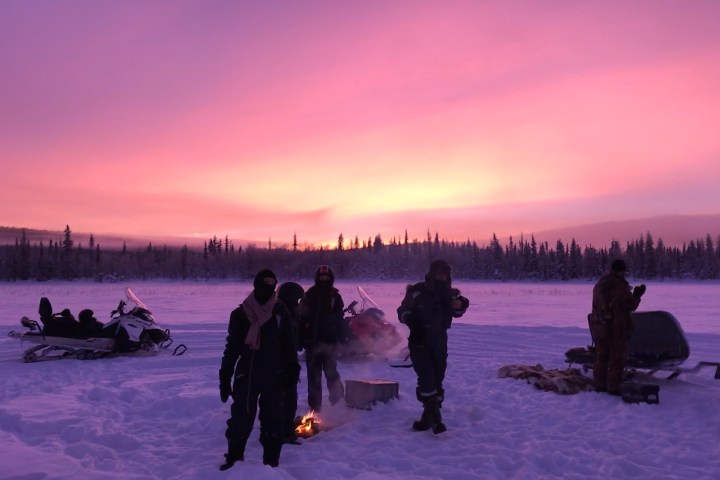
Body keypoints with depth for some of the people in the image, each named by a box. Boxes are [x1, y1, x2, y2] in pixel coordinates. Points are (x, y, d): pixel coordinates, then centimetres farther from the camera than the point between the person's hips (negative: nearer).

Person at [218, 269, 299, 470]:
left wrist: (292, 369, -1)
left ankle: (271, 462, 21)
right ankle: (234, 458, 23)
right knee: (240, 418, 3)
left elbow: (289, 344, 4)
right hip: (246, 374, 0)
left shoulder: (281, 313, 0)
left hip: (274, 376, 0)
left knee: (272, 419, 7)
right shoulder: (240, 314, 0)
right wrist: (225, 376, 2)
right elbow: (232, 347, 3)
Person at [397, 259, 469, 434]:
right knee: (427, 379, -16)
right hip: (419, 341, -4)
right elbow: (402, 312, -3)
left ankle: (428, 417, 21)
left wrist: (461, 305, -6)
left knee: (437, 379, 8)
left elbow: (456, 312, 17)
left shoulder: (449, 294, 2)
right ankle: (435, 419, -11)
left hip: (439, 342, 5)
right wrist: (411, 319, -24)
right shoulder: (417, 292, -10)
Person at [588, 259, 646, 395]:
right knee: (617, 358, 3)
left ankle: (599, 384, 20)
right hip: (616, 328, -7)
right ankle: (613, 387, 6)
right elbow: (631, 305, -13)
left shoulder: (599, 284, 7)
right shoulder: (620, 286, -17)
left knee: (601, 356, 15)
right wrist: (637, 295, 5)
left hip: (599, 326, 7)